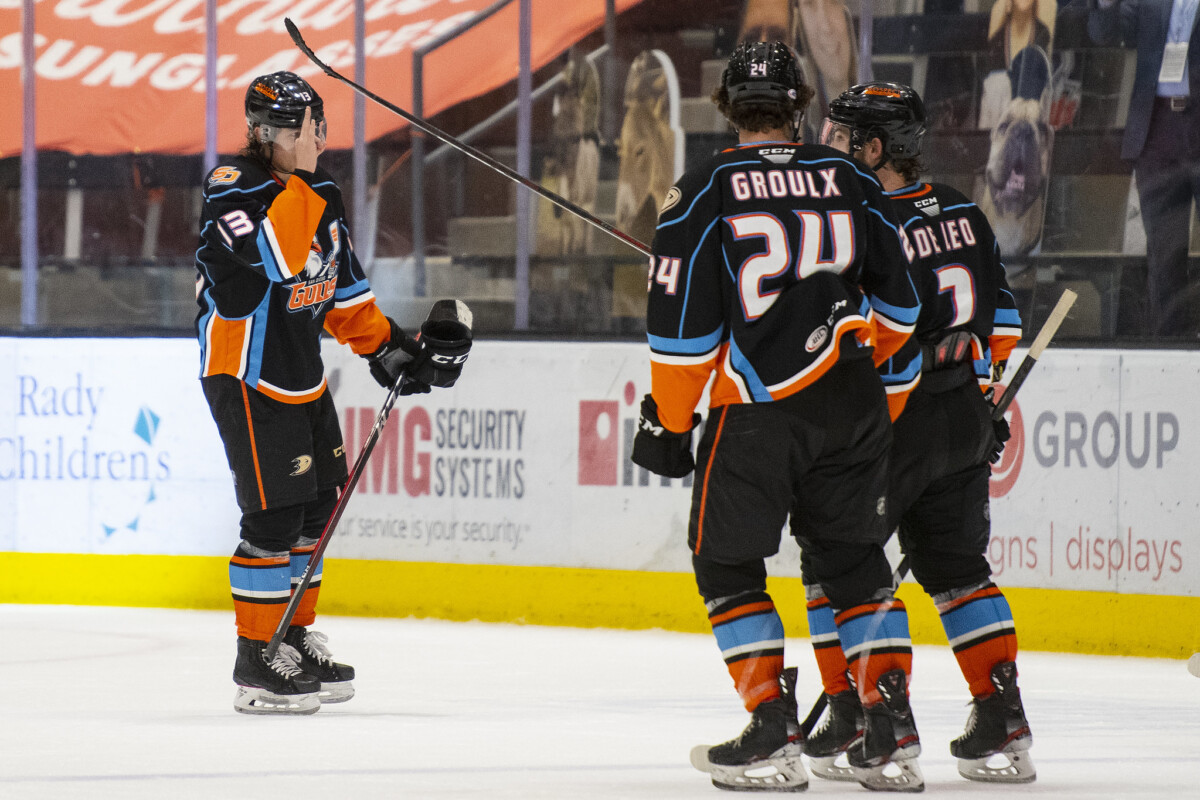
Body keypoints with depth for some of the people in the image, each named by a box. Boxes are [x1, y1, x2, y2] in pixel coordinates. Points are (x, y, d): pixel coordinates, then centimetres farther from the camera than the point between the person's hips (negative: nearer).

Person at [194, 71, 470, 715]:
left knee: (316, 506, 14)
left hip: (302, 374, 9)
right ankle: (256, 663, -4)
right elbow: (274, 260, -32)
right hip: (245, 377, -9)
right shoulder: (232, 188, -16)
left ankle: (295, 638, 27)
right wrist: (298, 179, -31)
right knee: (275, 513, -11)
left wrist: (387, 347, 12)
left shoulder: (321, 194, 10)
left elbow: (343, 290, 19)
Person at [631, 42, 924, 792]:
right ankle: (893, 730, 7)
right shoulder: (852, 183, 6)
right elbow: (899, 304, 13)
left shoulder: (704, 194, -5)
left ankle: (773, 733, -1)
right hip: (852, 406, 4)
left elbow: (683, 326, -7)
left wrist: (667, 422, 3)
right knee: (855, 558, 14)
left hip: (756, 413, -4)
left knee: (727, 562, 7)